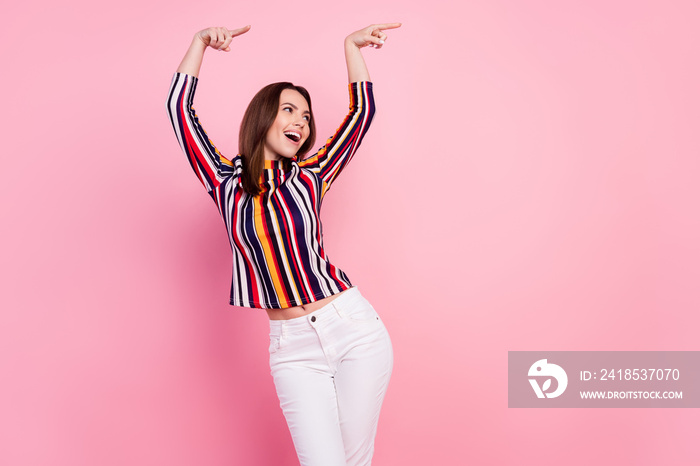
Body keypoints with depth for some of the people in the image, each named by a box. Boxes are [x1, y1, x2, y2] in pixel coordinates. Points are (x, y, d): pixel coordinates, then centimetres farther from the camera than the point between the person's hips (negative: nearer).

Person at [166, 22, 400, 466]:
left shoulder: (309, 178, 7)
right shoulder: (227, 183, 5)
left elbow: (363, 112, 9)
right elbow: (179, 108, 2)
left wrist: (352, 46, 11)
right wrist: (200, 43, 1)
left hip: (355, 327, 1)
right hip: (292, 347, -1)